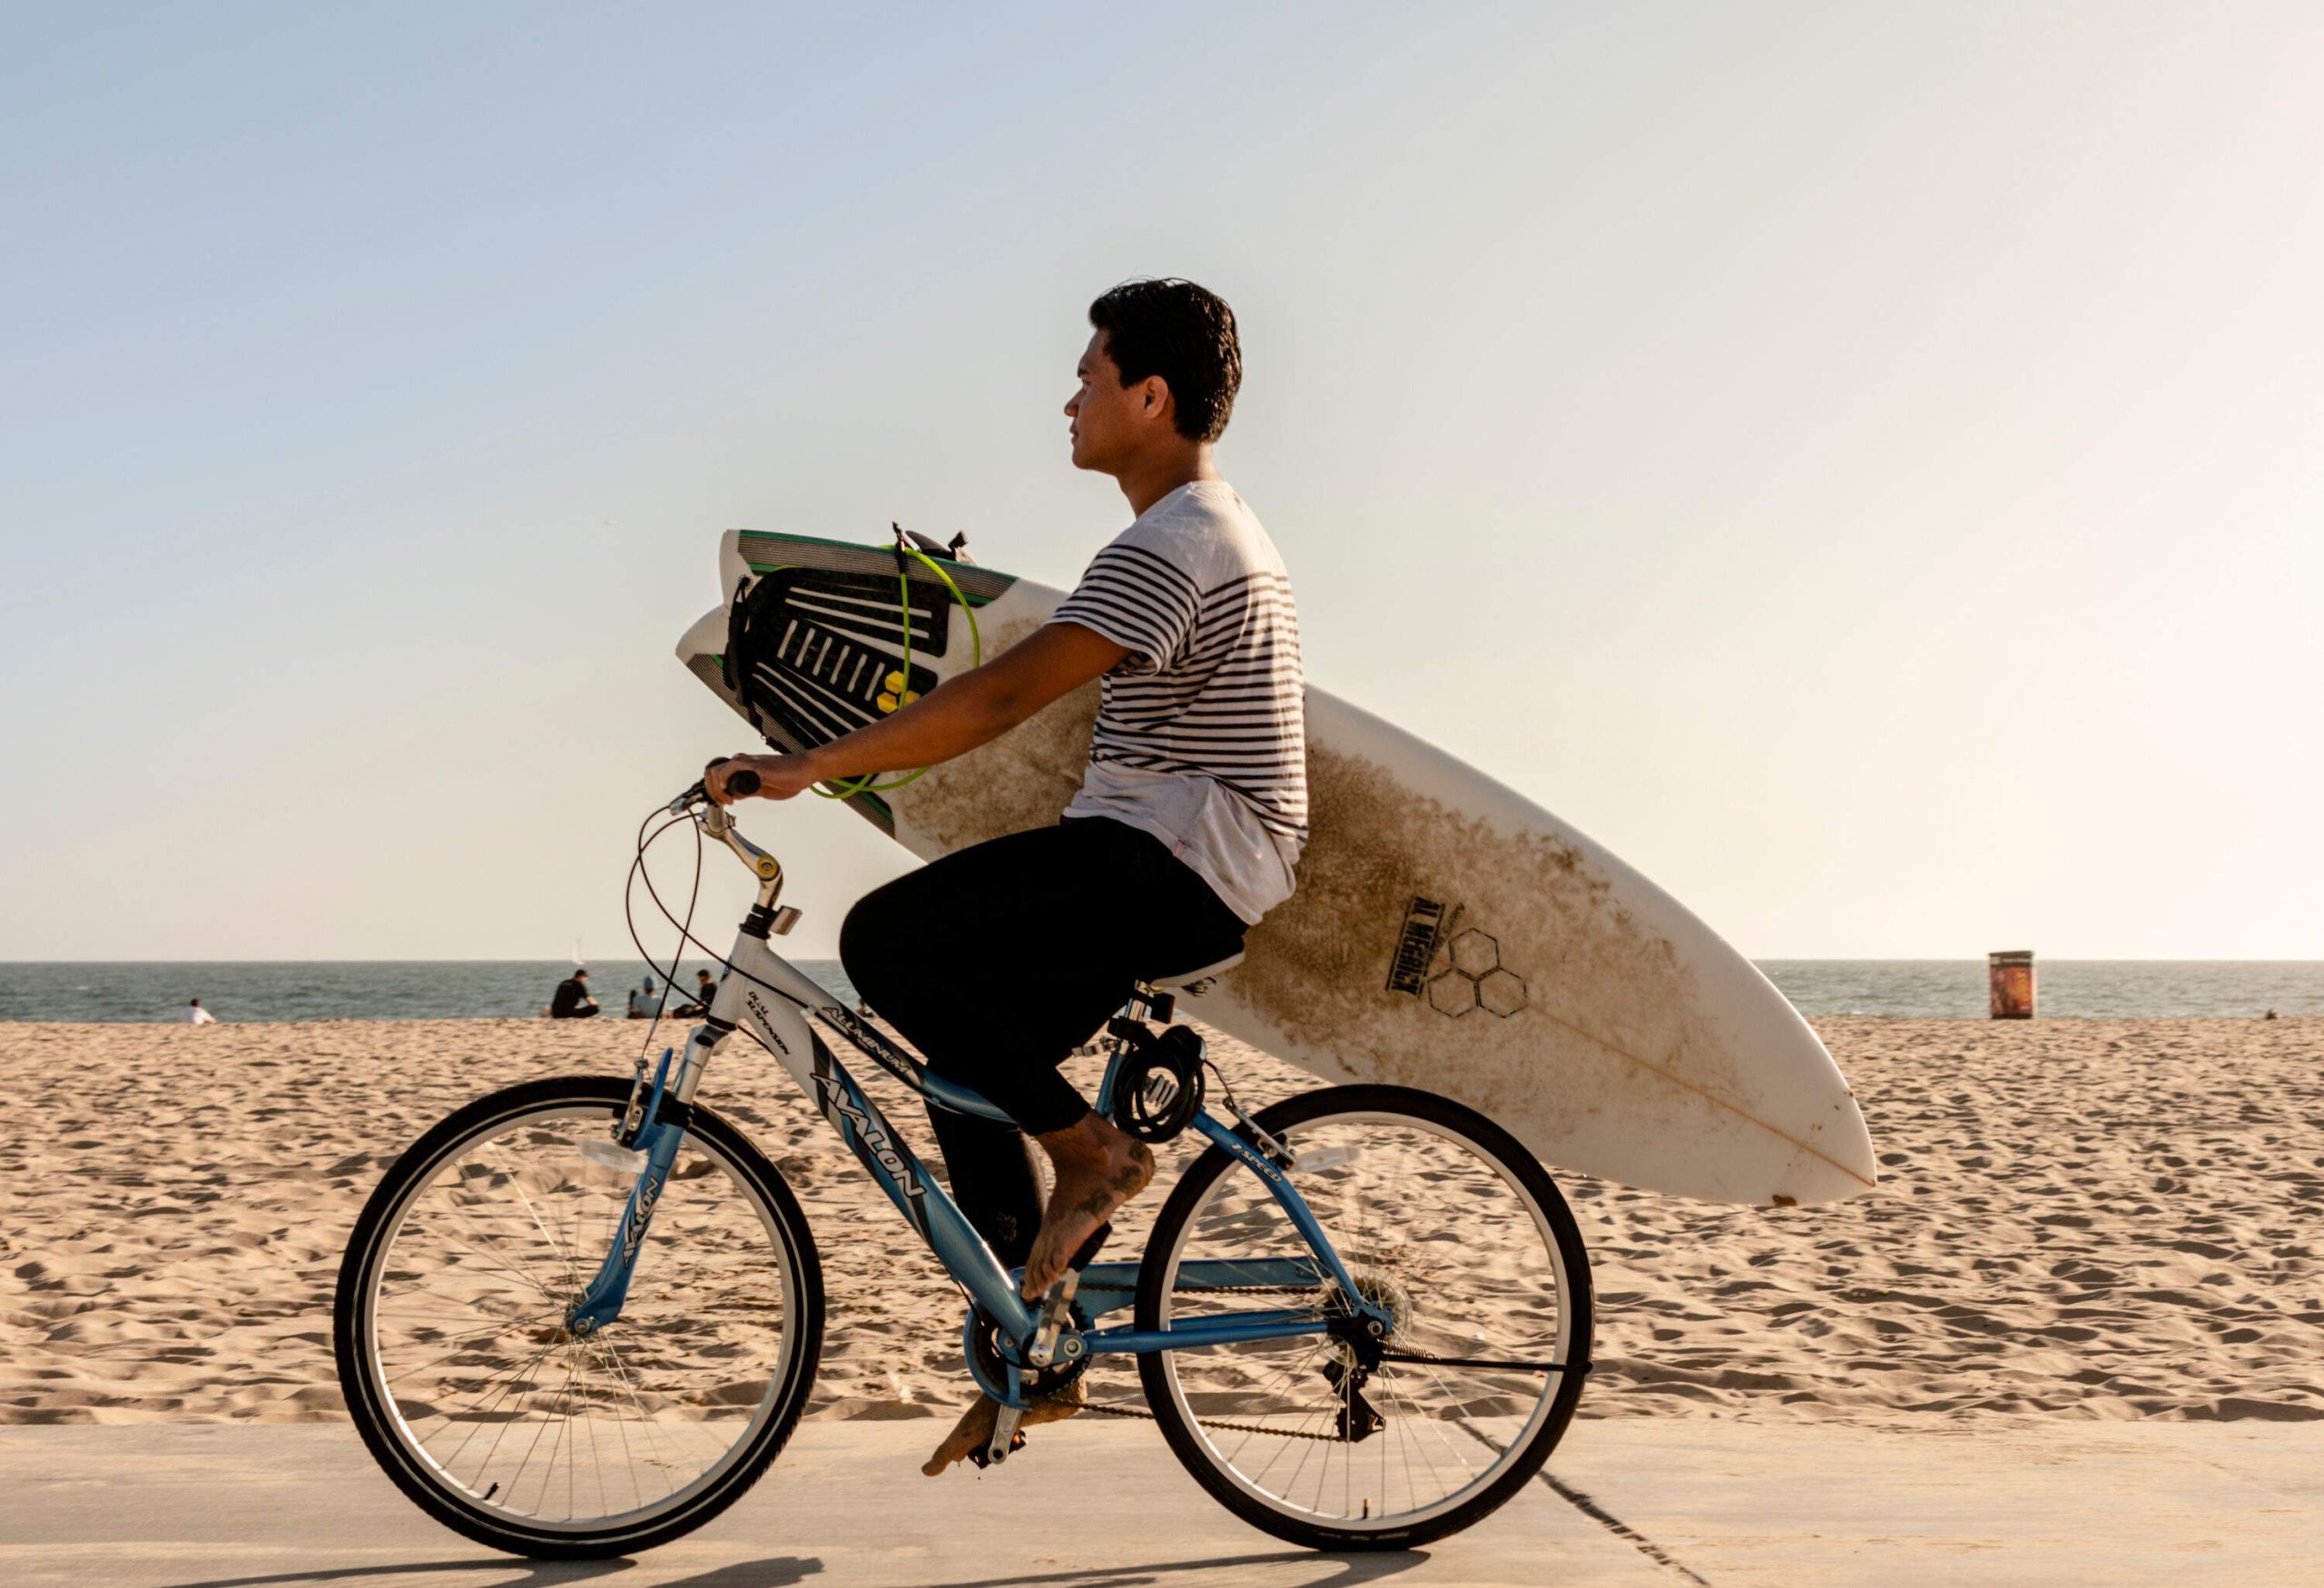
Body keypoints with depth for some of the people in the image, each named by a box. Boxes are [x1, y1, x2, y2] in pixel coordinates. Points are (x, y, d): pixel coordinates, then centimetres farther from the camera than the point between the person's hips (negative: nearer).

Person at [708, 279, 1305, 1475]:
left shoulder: (1169, 546, -17)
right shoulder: (1219, 531, 19)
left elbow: (1003, 695, -26)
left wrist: (812, 766, -26)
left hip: (1170, 862, -11)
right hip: (1181, 874, 11)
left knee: (885, 939, -19)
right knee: (968, 1074, 9)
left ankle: (1089, 1151, -8)